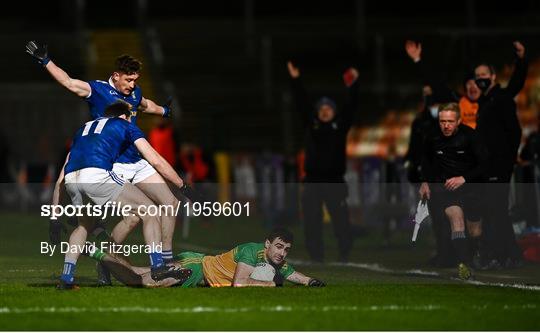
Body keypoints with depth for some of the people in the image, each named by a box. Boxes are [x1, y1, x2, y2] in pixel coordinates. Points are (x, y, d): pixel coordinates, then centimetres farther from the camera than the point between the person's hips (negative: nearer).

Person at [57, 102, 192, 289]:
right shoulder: (125, 125, 25)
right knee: (149, 212, 9)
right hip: (98, 175, -5)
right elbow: (156, 162, 18)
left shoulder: (84, 128, 37)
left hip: (71, 180, 5)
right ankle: (158, 267, -2)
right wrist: (183, 186, 27)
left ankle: (66, 278, 23)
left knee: (84, 225, 32)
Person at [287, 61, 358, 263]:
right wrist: (295, 80, 0)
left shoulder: (340, 125, 7)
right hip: (313, 180, 2)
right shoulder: (312, 123, 9)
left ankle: (345, 252, 5)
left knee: (340, 218, -4)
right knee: (312, 220, 1)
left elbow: (351, 107, -1)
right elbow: (301, 104, 6)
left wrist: (353, 85, -12)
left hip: (335, 180, -2)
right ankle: (316, 255, 7)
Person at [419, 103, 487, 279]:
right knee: (456, 214, -29)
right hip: (440, 184, -1)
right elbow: (426, 160, 21)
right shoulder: (432, 137, -1)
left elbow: (483, 164, -2)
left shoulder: (469, 135, -5)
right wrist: (424, 182, 13)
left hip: (465, 184, 1)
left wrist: (463, 178, -12)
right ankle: (464, 264, -40)